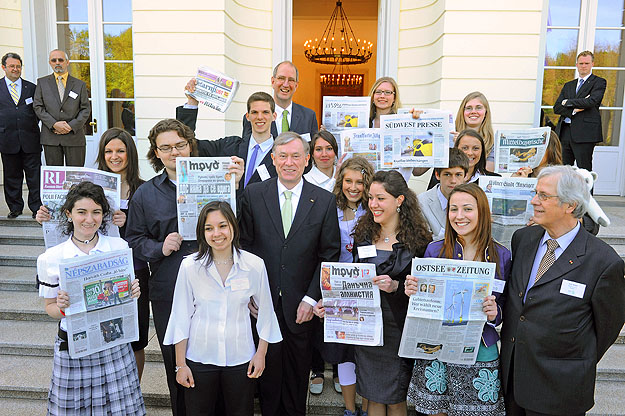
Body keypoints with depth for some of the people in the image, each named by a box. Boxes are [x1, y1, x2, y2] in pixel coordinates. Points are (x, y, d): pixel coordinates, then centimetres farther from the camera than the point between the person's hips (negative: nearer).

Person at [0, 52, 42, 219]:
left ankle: (36, 207, 9)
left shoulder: (31, 88, 10)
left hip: (30, 139, 0)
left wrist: (32, 125, 2)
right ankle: (15, 208, 19)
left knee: (34, 175, 0)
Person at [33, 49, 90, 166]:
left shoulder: (80, 84, 11)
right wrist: (54, 124, -10)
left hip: (74, 136, -1)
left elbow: (86, 109, 5)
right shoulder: (42, 82, 12)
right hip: (50, 138, 1)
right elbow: (38, 107, 5)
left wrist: (72, 126, -10)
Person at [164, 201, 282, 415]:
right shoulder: (189, 266, -9)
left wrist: (261, 353, 3)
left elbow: (265, 311, 2)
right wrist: (180, 364, -1)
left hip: (241, 358, 0)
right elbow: (181, 316, -3)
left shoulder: (255, 265, -9)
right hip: (199, 359, 0)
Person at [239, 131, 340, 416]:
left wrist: (311, 299, -6)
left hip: (300, 305, 0)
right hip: (262, 301, 0)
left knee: (298, 372, 15)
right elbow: (244, 246, 0)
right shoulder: (253, 194, -1)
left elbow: (329, 254, -1)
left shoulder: (325, 201, -2)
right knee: (268, 365, 12)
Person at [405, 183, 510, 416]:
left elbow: (506, 306, 5)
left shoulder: (501, 256, -4)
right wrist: (412, 291, -17)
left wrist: (494, 313, -17)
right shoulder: (434, 250, -3)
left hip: (481, 352, 0)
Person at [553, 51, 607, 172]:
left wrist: (568, 102, -1)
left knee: (584, 171, -6)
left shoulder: (599, 82, 6)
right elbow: (556, 108, 11)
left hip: (584, 134, -5)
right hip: (565, 133, 5)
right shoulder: (568, 85, 22)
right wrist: (573, 110, -8)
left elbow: (592, 101, -13)